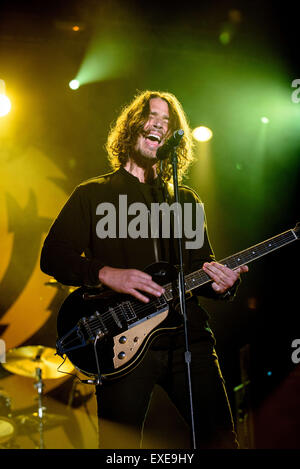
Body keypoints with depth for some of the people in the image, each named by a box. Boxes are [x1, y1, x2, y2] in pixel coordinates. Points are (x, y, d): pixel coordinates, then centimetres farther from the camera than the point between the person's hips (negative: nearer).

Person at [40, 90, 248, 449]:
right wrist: (108, 274, -16)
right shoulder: (92, 194, 9)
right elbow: (52, 256, 0)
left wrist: (220, 282, -4)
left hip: (188, 337, 3)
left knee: (221, 439, 0)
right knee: (120, 448, -4)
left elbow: (203, 264, 20)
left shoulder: (186, 199, 20)